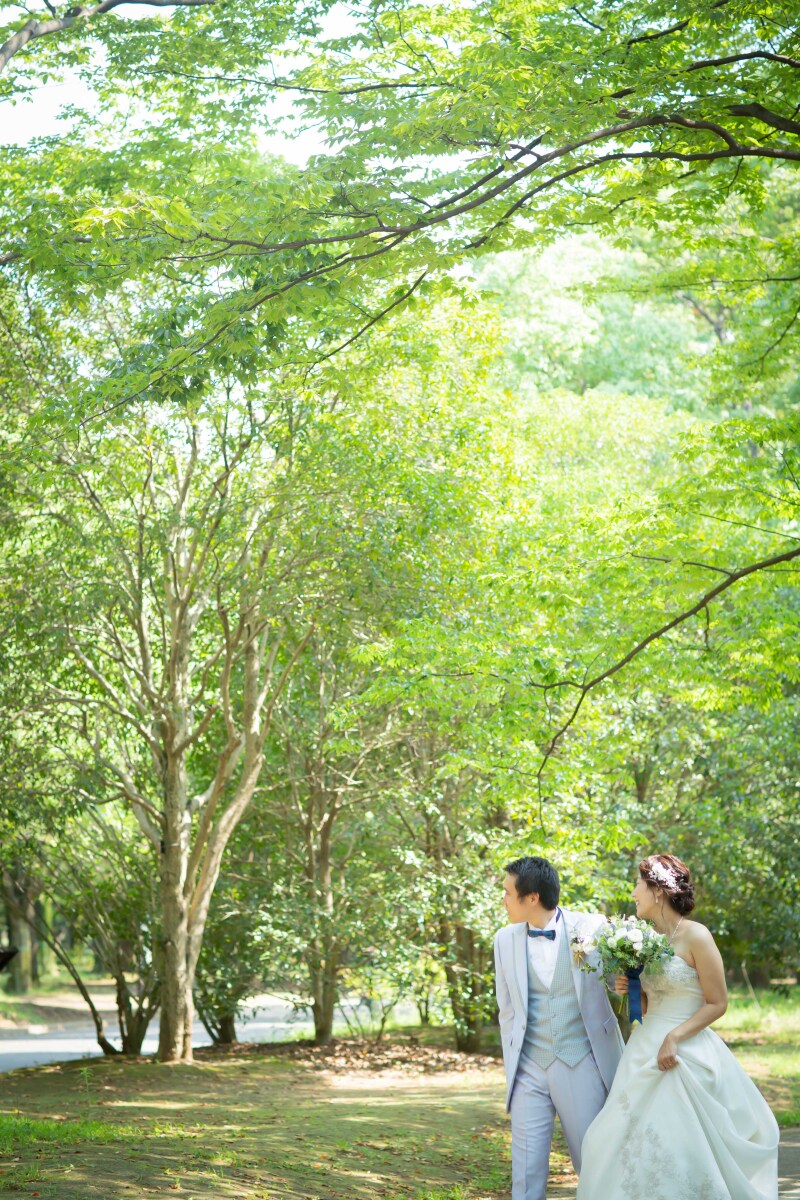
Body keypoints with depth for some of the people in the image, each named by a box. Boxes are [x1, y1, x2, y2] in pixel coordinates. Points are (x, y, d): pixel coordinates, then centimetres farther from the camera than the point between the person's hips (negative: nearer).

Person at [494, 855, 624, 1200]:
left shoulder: (591, 927, -5)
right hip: (529, 1070, 2)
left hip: (584, 1066, -2)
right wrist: (512, 1065, 8)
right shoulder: (505, 940, 4)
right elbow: (507, 1011, 12)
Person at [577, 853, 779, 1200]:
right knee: (634, 1146, 4)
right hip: (645, 1051, 7)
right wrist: (629, 989, 0)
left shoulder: (695, 936, -10)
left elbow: (717, 1003, -10)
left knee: (679, 1147, -7)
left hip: (685, 1055, -7)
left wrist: (674, 1038, -18)